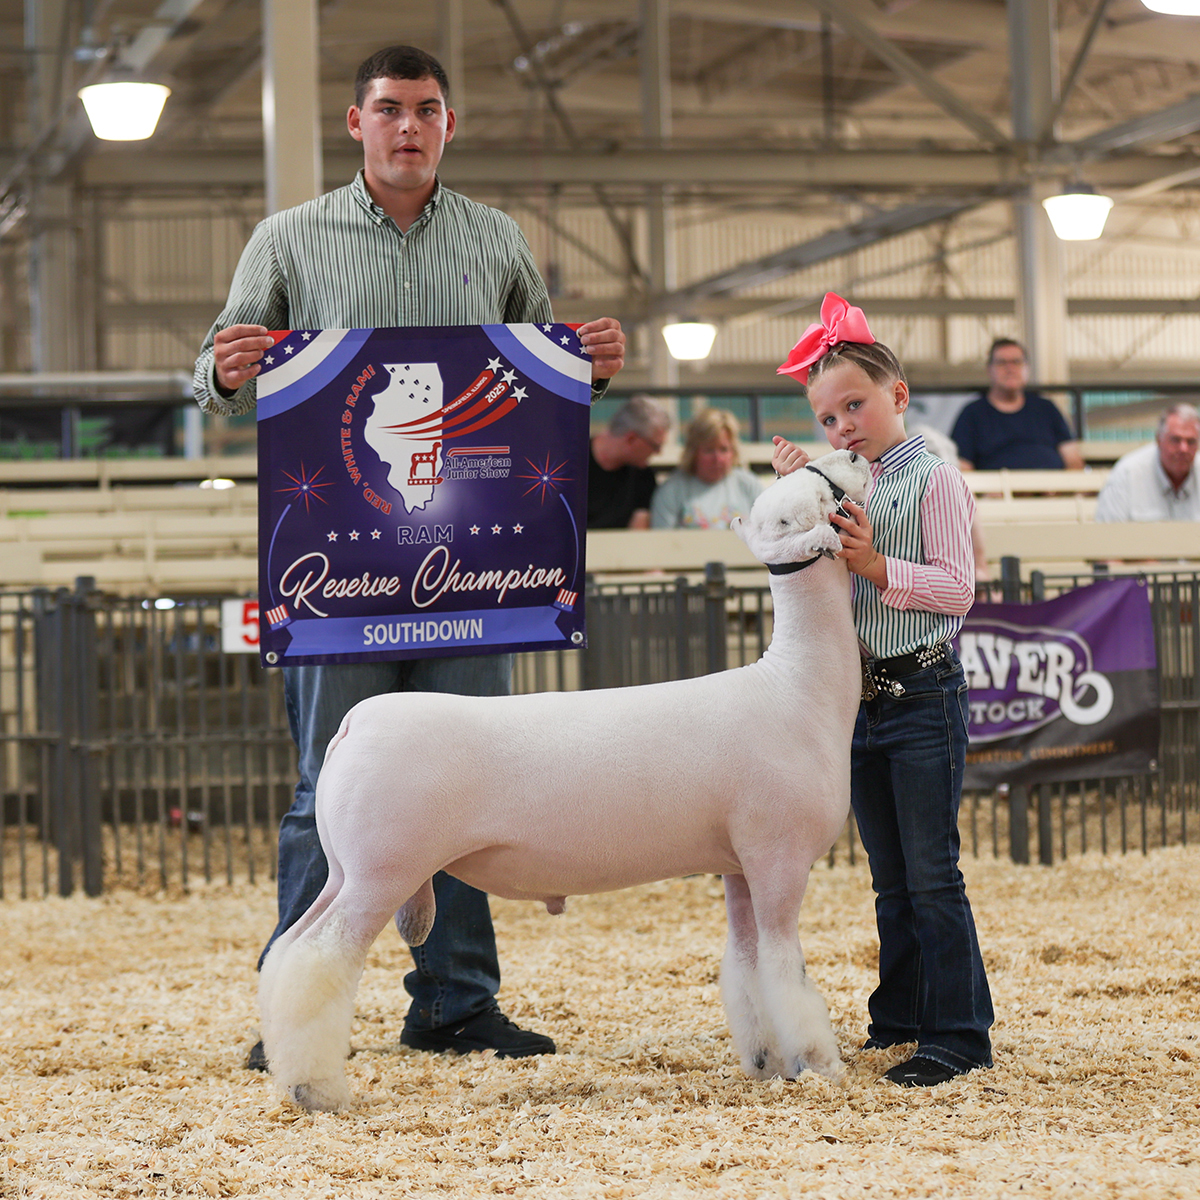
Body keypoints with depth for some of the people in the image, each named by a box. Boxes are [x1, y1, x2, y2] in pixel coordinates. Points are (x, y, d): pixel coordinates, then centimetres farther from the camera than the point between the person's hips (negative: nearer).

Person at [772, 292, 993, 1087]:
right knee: (890, 878, 14)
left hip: (925, 694, -7)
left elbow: (957, 588, -14)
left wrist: (876, 565, -22)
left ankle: (960, 1033, -2)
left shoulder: (935, 480, -8)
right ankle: (901, 1016, 22)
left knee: (932, 874, -6)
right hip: (862, 696, 7)